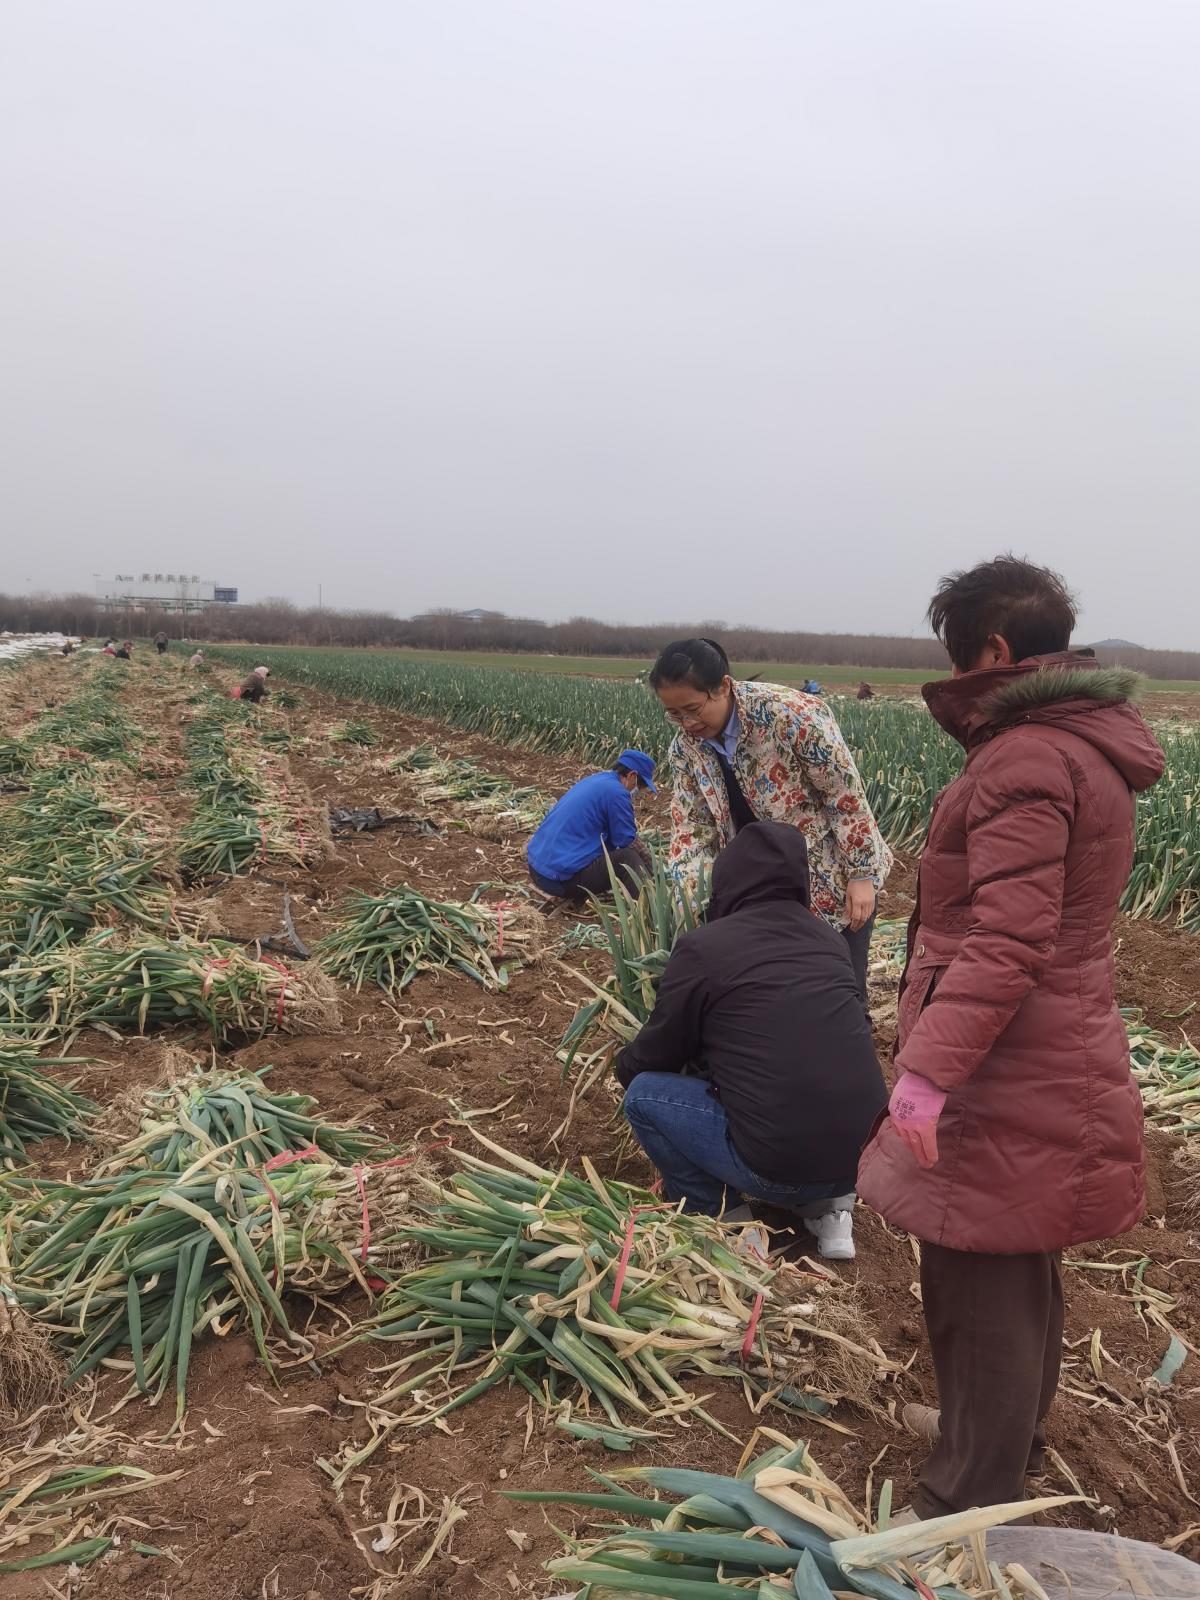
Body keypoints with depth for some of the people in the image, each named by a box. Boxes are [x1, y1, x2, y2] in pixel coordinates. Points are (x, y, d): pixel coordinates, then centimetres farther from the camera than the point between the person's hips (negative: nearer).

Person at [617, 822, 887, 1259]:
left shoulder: (703, 948, -7)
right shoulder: (828, 938, 9)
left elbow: (656, 1055, 6)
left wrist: (625, 1066, 31)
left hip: (781, 1168, -6)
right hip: (868, 1154, 6)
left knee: (643, 1093, 9)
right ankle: (827, 1204, 19)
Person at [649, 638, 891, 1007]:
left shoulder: (790, 714, -26)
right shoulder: (685, 747, -7)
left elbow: (846, 794, -20)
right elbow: (692, 830, -5)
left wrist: (861, 875, -17)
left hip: (833, 880, -5)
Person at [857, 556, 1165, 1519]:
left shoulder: (1028, 759, -22)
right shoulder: (1085, 744, 10)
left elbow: (1008, 944, -29)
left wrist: (927, 1069, -30)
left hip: (1009, 1078, -10)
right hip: (1052, 1063, 10)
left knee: (982, 1285, 2)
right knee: (1023, 1272, 25)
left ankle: (969, 1513, 17)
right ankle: (1009, 1434, 44)